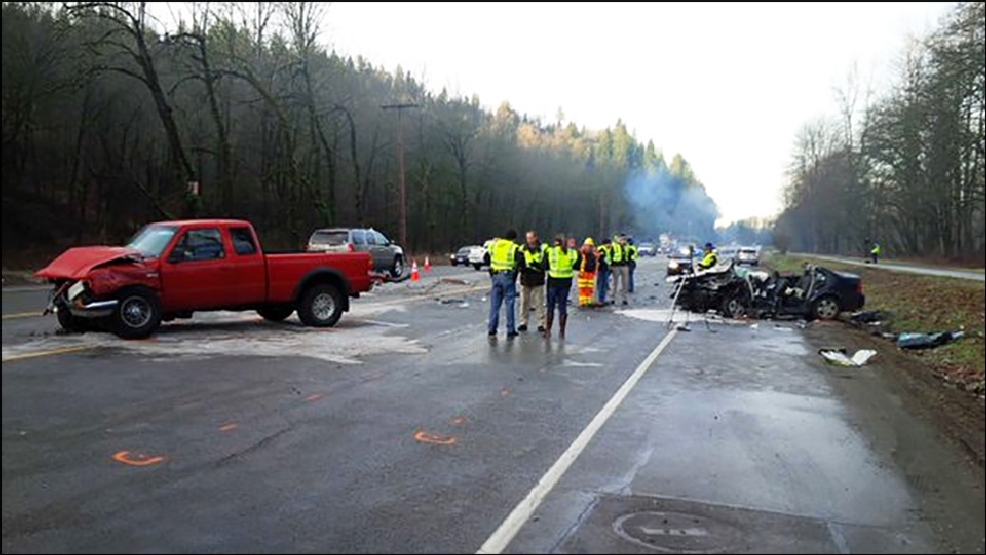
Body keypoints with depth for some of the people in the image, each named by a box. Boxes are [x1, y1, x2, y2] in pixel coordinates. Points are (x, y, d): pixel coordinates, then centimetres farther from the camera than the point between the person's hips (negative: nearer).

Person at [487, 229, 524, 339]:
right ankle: (510, 331, 6)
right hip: (508, 277, -4)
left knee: (494, 303, 10)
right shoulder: (515, 248, -7)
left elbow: (486, 258, 12)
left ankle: (492, 329, 11)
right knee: (509, 303, 3)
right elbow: (522, 264, -10)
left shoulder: (494, 244, 7)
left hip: (495, 276, 4)